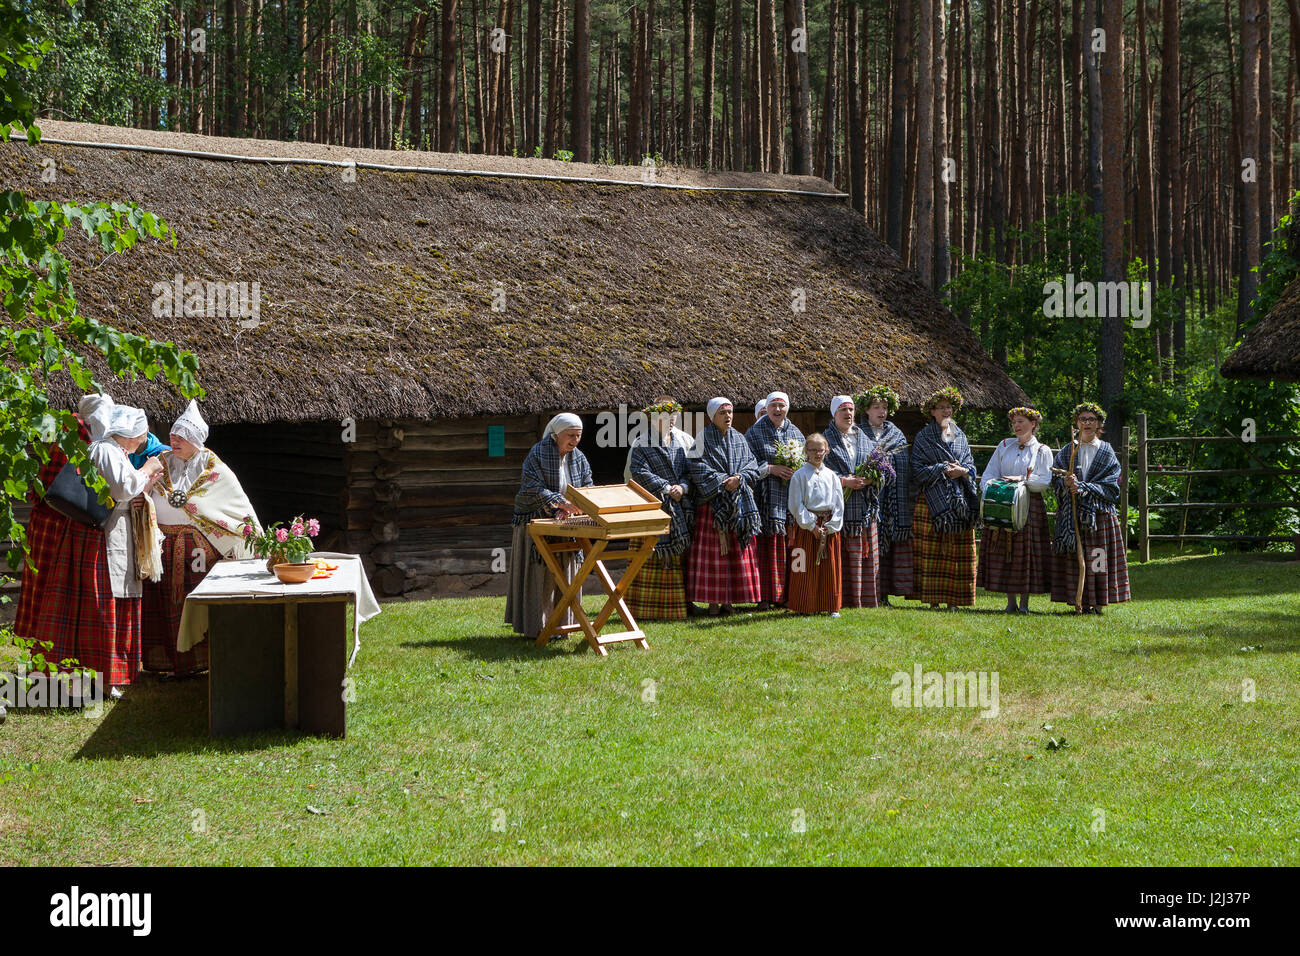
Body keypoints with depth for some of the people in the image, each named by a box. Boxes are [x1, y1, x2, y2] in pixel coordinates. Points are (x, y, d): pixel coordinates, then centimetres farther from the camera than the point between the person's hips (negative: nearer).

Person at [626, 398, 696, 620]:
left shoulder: (684, 440, 11)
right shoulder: (642, 444, -2)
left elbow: (691, 469, 8)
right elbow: (640, 472, -11)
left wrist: (682, 487, -11)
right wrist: (666, 488, -15)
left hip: (681, 506, 4)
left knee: (683, 552, 5)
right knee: (652, 555, -5)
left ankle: (682, 600, 13)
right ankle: (647, 607, -3)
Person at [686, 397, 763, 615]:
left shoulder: (739, 439, 13)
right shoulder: (703, 439, 0)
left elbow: (752, 466, 8)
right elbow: (699, 470, -9)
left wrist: (739, 479, -11)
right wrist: (723, 482, -16)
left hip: (739, 505, 4)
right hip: (712, 503, -4)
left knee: (736, 551, 3)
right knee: (712, 551, -5)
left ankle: (728, 600, 9)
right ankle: (713, 601, -2)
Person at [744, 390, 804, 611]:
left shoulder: (795, 433, 14)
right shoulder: (755, 432, 2)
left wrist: (797, 472, -4)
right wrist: (771, 468, -14)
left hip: (791, 498, 4)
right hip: (766, 499, -3)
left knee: (786, 546, 2)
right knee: (765, 545, -6)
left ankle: (784, 594, 9)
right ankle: (764, 597, -3)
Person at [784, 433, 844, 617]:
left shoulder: (831, 476, 8)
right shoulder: (799, 475, -1)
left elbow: (839, 504, 5)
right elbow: (796, 505, -6)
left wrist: (830, 526, -6)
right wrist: (812, 525, -11)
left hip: (829, 527, 3)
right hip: (806, 525, -3)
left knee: (830, 567, 4)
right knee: (806, 568, -1)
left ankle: (831, 607, 11)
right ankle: (804, 607, 7)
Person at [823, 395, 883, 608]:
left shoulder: (866, 440, 16)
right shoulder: (826, 440, 3)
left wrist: (870, 479, -7)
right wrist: (845, 481, -17)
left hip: (864, 508, 4)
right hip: (838, 508, -4)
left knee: (866, 556, 3)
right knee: (841, 557, -6)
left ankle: (866, 601, 9)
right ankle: (841, 601, -3)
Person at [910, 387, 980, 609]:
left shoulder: (960, 436, 16)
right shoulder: (923, 437, 4)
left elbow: (971, 466, 14)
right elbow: (918, 470, -4)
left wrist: (962, 471, -8)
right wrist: (944, 470, -13)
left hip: (960, 500, 4)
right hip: (932, 502, -4)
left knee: (958, 551, 0)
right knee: (932, 550, -6)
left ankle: (953, 599, 4)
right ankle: (933, 599, -3)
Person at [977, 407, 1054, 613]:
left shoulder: (1042, 451, 6)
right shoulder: (1004, 446, 14)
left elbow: (1044, 481, -5)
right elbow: (989, 473, 8)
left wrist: (1022, 479, -16)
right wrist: (989, 490, -11)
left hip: (1030, 507, -2)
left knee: (1026, 552, -4)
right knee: (1004, 552, -1)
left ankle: (1024, 602, 3)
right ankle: (1010, 602, 6)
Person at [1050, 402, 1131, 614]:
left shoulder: (1106, 452, 7)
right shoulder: (1067, 451, 13)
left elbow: (1111, 487, -2)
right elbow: (1056, 480, 6)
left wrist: (1082, 487, -13)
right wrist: (1067, 483, -16)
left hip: (1100, 514, -1)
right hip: (1073, 515, 1)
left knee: (1097, 557, -5)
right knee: (1075, 557, -4)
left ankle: (1097, 604, -1)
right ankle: (1081, 603, -1)